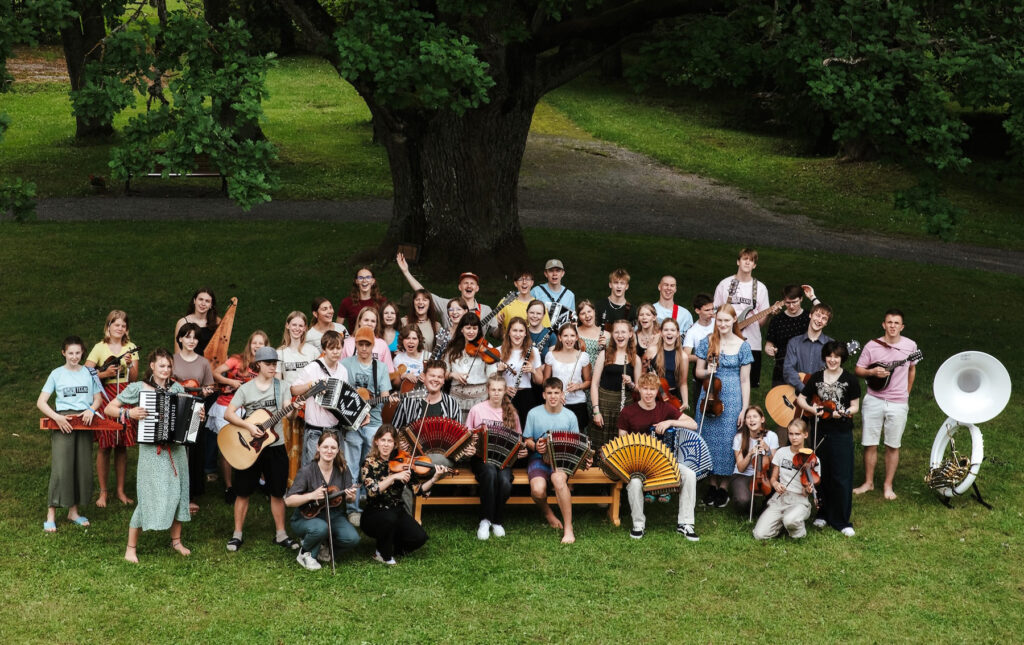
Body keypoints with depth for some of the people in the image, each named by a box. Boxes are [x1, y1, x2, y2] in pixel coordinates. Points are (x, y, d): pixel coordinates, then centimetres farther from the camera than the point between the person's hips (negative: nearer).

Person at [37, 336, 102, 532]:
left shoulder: (89, 373, 10)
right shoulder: (57, 374, 3)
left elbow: (98, 398, 15)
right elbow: (41, 402, -1)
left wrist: (91, 410, -7)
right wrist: (56, 417, -16)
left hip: (84, 422, 3)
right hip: (62, 422, -3)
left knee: (83, 468, 5)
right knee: (60, 468, -11)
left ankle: (73, 511, 17)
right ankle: (51, 515, -8)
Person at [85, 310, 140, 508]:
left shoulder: (130, 347, 9)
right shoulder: (100, 348, 1)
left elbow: (134, 379, 4)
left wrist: (130, 365, -14)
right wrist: (105, 373, -18)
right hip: (105, 398, -2)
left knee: (122, 446, 5)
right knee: (105, 446, -2)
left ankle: (121, 490, 14)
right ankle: (103, 492, 7)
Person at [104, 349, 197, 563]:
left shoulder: (177, 388, 8)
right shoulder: (137, 388, -4)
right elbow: (108, 409, -3)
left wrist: (197, 416, -2)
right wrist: (129, 413, -18)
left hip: (176, 448, 5)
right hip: (151, 450, -4)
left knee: (178, 493, 9)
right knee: (150, 496, -6)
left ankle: (176, 540, 26)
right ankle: (131, 547, 6)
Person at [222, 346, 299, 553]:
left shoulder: (281, 387, 3)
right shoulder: (246, 389, -2)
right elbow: (228, 413, -8)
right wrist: (248, 425, -21)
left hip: (275, 446, 1)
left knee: (277, 492, 6)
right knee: (243, 492, 5)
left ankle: (280, 534, 17)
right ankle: (237, 534, 16)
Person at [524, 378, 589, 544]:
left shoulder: (570, 416, 6)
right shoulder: (534, 414, 2)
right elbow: (527, 440, 8)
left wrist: (584, 460, -9)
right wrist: (535, 446, -15)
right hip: (539, 458, 0)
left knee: (558, 478, -37)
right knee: (538, 489, -33)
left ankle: (568, 528, -29)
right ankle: (547, 512, 6)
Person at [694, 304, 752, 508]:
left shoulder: (742, 346, -1)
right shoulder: (707, 343, 3)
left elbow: (745, 380, 0)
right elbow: (698, 372, 9)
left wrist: (745, 409, -5)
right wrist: (707, 372, -15)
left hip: (732, 400, -2)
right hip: (709, 398, 2)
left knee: (727, 441, 0)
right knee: (710, 439, 5)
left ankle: (724, 487, 12)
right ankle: (712, 484, 18)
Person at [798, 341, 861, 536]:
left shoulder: (850, 380, -1)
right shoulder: (816, 378, 8)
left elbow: (855, 407, 1)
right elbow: (800, 399, 12)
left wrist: (843, 413, -20)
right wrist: (811, 409, -7)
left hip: (842, 433, -3)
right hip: (821, 432, 3)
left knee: (842, 477, -4)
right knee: (822, 474, 10)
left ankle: (841, 521, 3)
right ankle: (822, 513, 25)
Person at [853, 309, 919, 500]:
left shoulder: (910, 346, -1)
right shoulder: (872, 346, -5)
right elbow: (859, 370, 2)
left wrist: (906, 393, 14)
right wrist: (873, 372, -18)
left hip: (898, 404, 0)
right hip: (874, 401, 0)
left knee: (893, 446, 7)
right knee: (870, 443, 5)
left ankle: (888, 485, 18)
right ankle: (868, 482, 19)